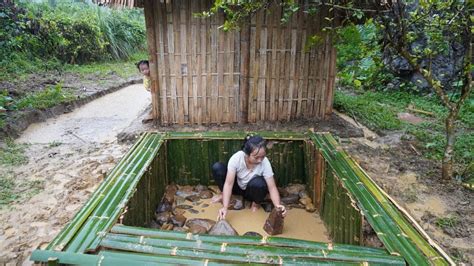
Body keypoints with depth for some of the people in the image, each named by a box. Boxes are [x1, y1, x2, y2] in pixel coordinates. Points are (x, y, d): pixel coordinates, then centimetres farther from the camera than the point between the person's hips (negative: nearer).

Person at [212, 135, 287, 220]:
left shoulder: (265, 163, -29)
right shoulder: (236, 158, -30)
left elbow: (272, 187, -27)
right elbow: (228, 183, -32)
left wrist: (278, 205, -47)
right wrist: (225, 207, -43)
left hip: (251, 192, 0)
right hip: (238, 187, 1)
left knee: (258, 183, -38)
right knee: (217, 167, -25)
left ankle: (256, 203, -2)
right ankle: (224, 195, 4)